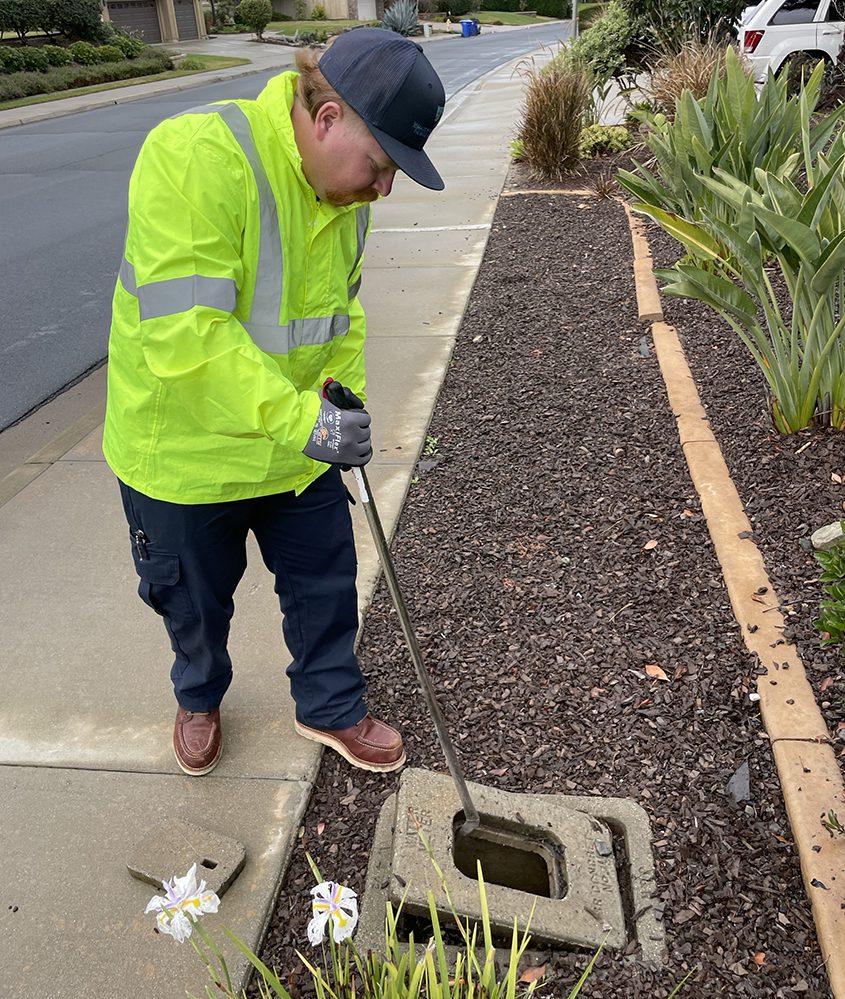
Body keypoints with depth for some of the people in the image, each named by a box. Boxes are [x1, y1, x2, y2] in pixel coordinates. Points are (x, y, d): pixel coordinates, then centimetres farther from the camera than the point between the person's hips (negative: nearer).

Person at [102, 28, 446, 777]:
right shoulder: (195, 158, -28)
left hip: (300, 446, 5)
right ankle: (199, 698, 50)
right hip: (185, 449, -5)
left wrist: (351, 403, -3)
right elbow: (185, 334, -35)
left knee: (327, 586, 15)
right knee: (195, 597, 19)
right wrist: (302, 421, -38)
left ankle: (331, 707, 42)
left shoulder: (346, 189, -3)